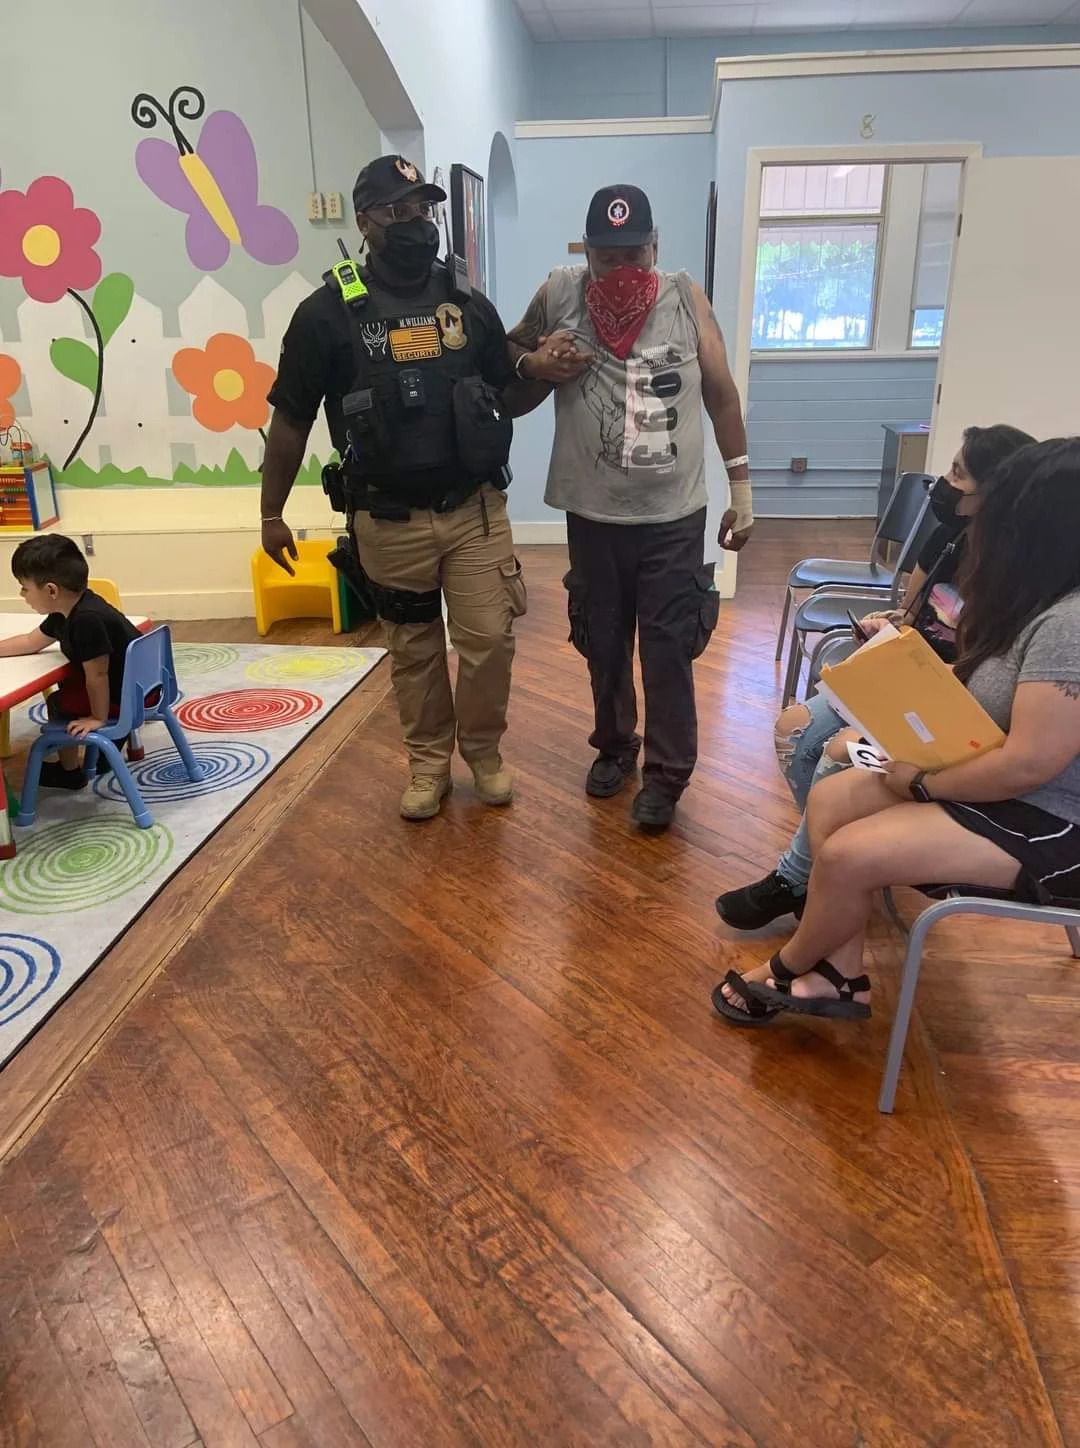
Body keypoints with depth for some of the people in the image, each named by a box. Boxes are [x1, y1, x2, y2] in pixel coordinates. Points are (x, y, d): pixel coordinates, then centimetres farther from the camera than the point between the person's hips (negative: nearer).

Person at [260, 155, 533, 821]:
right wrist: (272, 514, 4)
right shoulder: (329, 311, -4)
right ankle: (430, 761, 30)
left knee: (489, 640, 3)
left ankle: (484, 750, 28)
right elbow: (291, 420, 2)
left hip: (476, 509, 2)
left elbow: (508, 395, 17)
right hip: (390, 520, -1)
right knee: (414, 649, 11)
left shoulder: (469, 301, 5)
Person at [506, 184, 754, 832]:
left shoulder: (687, 298, -3)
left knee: (669, 649, 3)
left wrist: (742, 490, 3)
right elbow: (510, 350, 14)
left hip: (675, 516, -1)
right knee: (603, 643, 15)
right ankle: (615, 746, 36)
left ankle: (667, 774, 17)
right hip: (593, 514, 2)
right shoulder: (560, 293, -3)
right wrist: (534, 364, -10)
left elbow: (723, 397, 4)